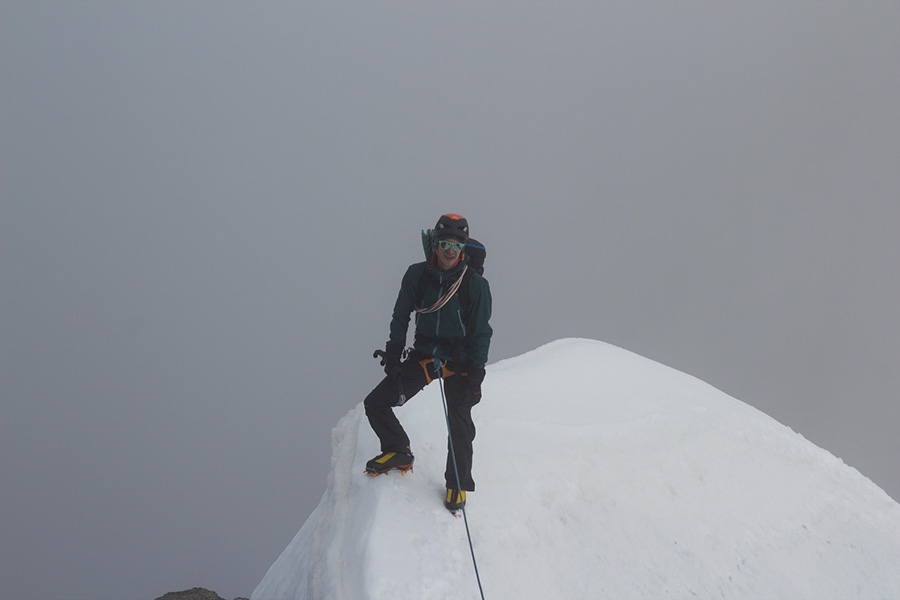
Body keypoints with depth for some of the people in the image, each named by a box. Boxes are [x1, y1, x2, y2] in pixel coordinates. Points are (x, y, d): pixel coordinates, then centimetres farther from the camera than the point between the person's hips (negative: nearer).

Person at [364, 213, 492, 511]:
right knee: (376, 403, -4)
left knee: (459, 425, -8)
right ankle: (398, 452, 19)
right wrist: (394, 352, 1)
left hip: (459, 360, -3)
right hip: (423, 355, 3)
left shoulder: (475, 285, -11)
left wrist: (475, 374, -10)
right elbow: (401, 317, 6)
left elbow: (481, 333, -6)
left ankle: (458, 484, 13)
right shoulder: (417, 275, -6)